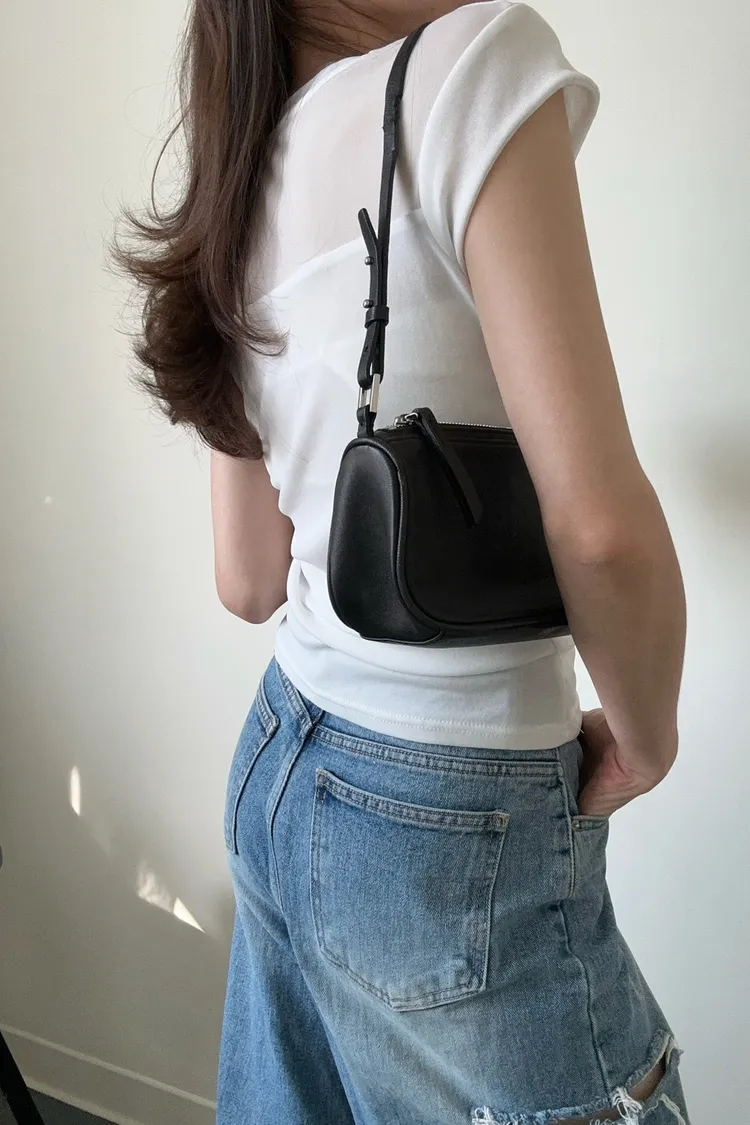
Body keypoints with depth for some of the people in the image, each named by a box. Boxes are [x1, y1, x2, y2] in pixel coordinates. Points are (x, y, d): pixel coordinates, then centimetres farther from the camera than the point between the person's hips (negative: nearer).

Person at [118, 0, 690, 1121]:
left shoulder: (246, 191, 6)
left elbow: (250, 580, 9)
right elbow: (599, 525, -24)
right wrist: (646, 740, -6)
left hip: (280, 764, 7)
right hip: (453, 818, -7)